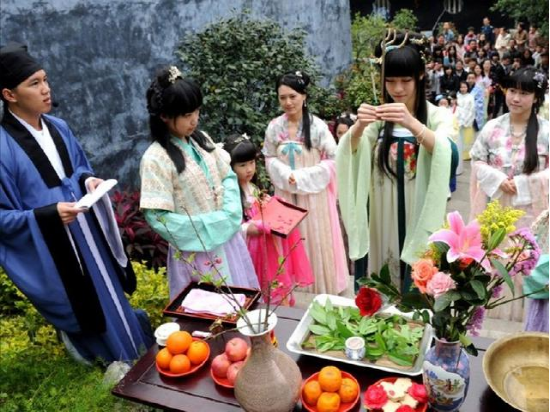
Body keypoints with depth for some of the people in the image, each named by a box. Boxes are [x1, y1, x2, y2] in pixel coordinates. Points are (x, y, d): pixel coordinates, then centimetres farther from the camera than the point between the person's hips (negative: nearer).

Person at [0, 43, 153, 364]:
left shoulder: (58, 127, -1)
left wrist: (89, 180, -6)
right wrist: (48, 215, -27)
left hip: (87, 233, 6)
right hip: (50, 251, -6)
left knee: (109, 295, 23)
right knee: (82, 309, 15)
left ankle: (128, 350, 50)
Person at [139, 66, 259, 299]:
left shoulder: (202, 140, 2)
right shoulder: (155, 159, -18)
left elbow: (228, 177, 7)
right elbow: (157, 217, -20)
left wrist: (228, 215, -10)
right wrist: (207, 226, -19)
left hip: (228, 239, 6)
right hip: (197, 251, -6)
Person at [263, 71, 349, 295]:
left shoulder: (317, 125, -9)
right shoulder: (275, 127, 0)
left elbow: (333, 159, -8)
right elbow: (270, 158, 7)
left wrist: (302, 177, -15)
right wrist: (286, 176, -12)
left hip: (313, 193, -2)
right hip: (286, 193, 3)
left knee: (316, 239, 5)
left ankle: (321, 287, 22)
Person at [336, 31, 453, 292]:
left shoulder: (437, 116, -2)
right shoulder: (379, 117, 4)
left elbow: (443, 152, -23)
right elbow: (350, 152, -13)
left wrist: (412, 124, -40)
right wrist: (359, 127, -33)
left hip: (419, 216, -2)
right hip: (384, 216, 2)